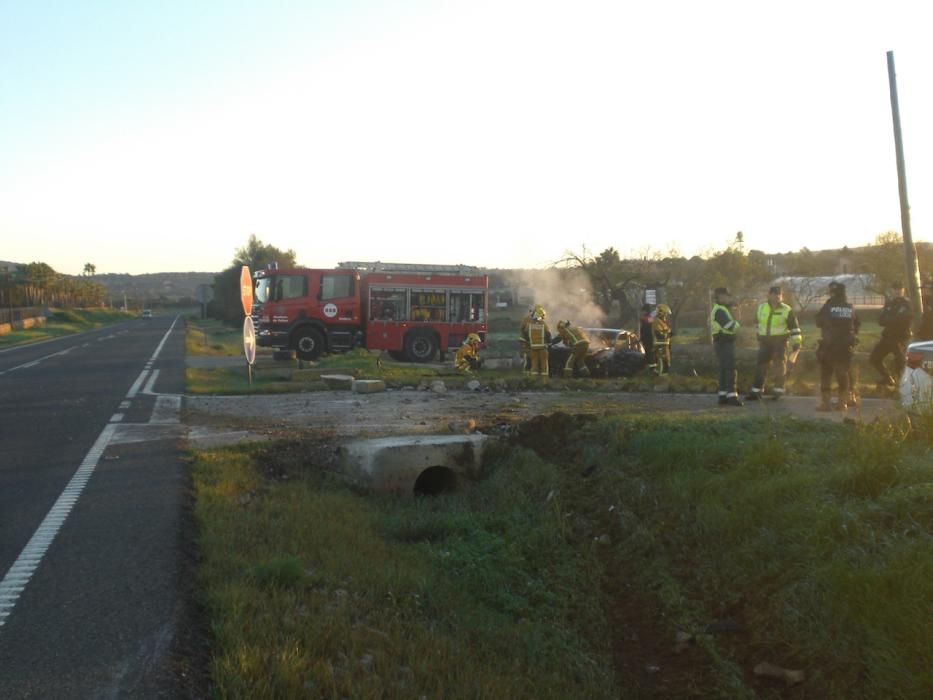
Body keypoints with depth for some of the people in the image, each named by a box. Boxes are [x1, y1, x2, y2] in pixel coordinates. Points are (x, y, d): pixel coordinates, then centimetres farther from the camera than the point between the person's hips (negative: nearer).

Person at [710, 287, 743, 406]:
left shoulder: (721, 309, 20)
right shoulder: (719, 310, -15)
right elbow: (731, 326, -24)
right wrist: (736, 324, -4)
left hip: (724, 344, 11)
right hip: (724, 343, -11)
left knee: (724, 370, 10)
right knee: (731, 370, -12)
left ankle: (723, 396, 12)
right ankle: (732, 396, -15)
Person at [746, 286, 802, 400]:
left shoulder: (787, 310, -5)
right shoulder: (761, 307, 6)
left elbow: (795, 328, -3)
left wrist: (796, 342, -6)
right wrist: (759, 337, 26)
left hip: (780, 341, -3)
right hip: (765, 341, 3)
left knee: (780, 366, 2)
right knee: (761, 366, 1)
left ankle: (778, 391, 11)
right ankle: (756, 392, 5)